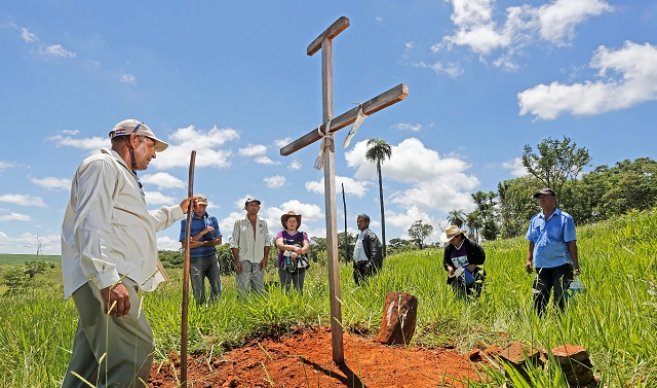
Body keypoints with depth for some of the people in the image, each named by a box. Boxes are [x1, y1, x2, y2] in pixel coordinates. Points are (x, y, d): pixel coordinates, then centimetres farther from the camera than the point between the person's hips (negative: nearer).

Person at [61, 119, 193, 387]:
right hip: (102, 280, -11)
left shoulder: (123, 174, 30)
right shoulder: (102, 165, -3)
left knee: (89, 363, 9)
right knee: (136, 352, -18)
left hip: (111, 279, 11)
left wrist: (178, 210, 51)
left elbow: (142, 222, 45)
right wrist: (108, 279, -28)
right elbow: (92, 225, -19)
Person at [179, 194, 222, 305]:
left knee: (217, 288, -5)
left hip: (211, 257, 3)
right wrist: (203, 232, -14)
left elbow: (218, 241, 7)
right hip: (195, 260, -2)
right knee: (199, 294, 1)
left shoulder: (212, 219, 9)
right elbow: (185, 244, -8)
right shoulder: (186, 221, 0)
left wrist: (201, 243, -8)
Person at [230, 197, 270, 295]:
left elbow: (267, 242, 13)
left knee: (260, 289, 2)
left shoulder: (263, 223, 12)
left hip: (259, 261, 3)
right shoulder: (239, 222, 4)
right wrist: (236, 260, -7)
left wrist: (265, 258, 2)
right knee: (242, 288, -7)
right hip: (243, 260, -3)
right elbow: (234, 243, 1)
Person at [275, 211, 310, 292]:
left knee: (299, 290, -1)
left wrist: (297, 253, -22)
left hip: (299, 266, 2)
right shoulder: (281, 234, 10)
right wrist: (293, 247, -25)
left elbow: (307, 247, -2)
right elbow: (280, 245, -9)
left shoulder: (302, 235, 13)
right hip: (285, 266, -1)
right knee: (285, 290, -9)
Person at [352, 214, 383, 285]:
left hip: (366, 266, -8)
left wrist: (369, 265, -27)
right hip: (359, 267, 8)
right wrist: (355, 268, 20)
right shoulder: (359, 236, 20)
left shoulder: (370, 235, -8)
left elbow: (375, 252, -18)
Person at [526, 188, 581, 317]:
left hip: (560, 266, -5)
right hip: (541, 266, 5)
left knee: (561, 300, 2)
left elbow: (571, 243, -5)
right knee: (539, 299, 9)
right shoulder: (535, 220, 10)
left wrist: (576, 265, -8)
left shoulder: (565, 218, -3)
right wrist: (529, 259, 7)